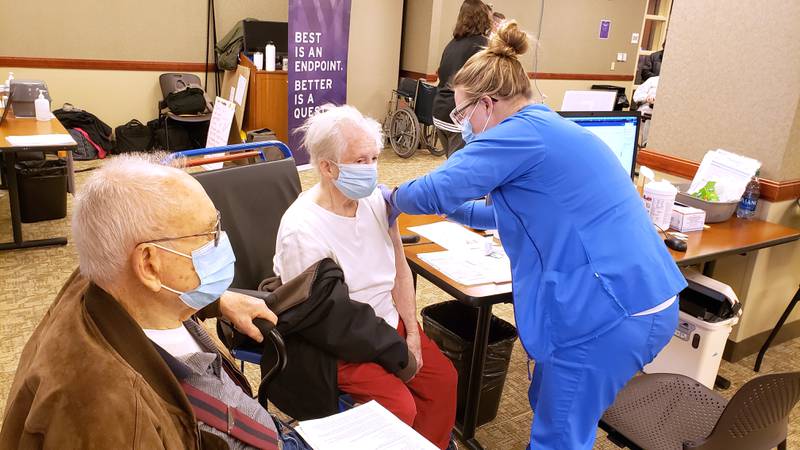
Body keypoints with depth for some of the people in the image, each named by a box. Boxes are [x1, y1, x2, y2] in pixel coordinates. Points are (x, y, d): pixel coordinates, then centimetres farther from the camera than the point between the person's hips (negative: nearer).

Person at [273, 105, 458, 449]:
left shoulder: (376, 200, -7)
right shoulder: (301, 232, -26)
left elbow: (400, 271, 5)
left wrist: (412, 334, 1)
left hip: (389, 319, 7)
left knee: (443, 378, 4)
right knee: (399, 407, -18)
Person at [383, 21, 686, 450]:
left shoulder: (523, 133, -14)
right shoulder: (552, 130, 17)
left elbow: (438, 188, -16)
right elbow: (517, 213, 28)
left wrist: (394, 199, 5)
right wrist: (452, 209, 25)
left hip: (610, 312, -10)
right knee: (549, 408, 25)